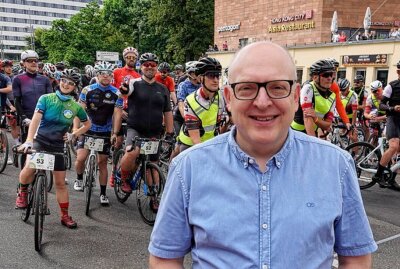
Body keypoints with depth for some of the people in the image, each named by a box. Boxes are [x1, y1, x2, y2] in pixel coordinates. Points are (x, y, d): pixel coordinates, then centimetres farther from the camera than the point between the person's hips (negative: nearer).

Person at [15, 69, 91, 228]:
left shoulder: (76, 106, 1)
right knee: (29, 169, -27)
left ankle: (65, 216, 20)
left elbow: (87, 124, 16)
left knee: (60, 183, 6)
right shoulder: (46, 99, -6)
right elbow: (36, 119, -18)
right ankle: (22, 191, 7)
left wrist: (73, 135, 2)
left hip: (58, 146, 2)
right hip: (39, 142, -2)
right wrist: (28, 140, -31)